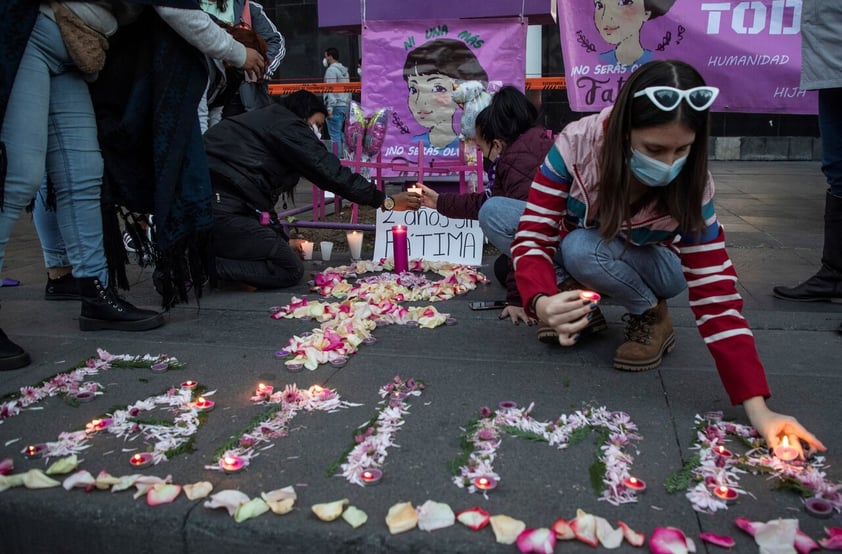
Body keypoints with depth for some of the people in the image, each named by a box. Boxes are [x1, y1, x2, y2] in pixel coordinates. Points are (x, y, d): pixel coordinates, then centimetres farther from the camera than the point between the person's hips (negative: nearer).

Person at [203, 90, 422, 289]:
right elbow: (332, 174, -5)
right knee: (290, 270, -2)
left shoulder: (262, 122, 27)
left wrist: (283, 241, 26)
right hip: (220, 207, -9)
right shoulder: (290, 127, 0)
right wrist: (387, 202, 3)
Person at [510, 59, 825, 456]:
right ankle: (581, 309, -5)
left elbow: (714, 292, -27)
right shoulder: (577, 144, -31)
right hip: (575, 242, 2)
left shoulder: (691, 187, -27)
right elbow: (532, 235, -30)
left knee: (581, 250, -36)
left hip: (648, 265, -1)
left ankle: (652, 317, -6)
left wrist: (757, 406, -33)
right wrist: (542, 302, -53)